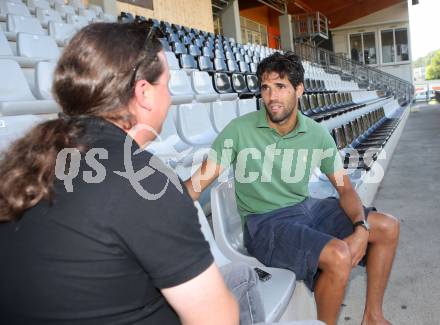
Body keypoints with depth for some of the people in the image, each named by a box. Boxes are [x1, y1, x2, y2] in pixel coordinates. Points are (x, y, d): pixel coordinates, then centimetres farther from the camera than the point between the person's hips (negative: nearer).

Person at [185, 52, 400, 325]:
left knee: (388, 227, 3)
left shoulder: (317, 134, -2)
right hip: (264, 222, -6)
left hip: (306, 208, 6)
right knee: (338, 255, -30)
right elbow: (199, 181, -16)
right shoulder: (239, 130, -14)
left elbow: (345, 188, 1)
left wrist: (361, 229, -17)